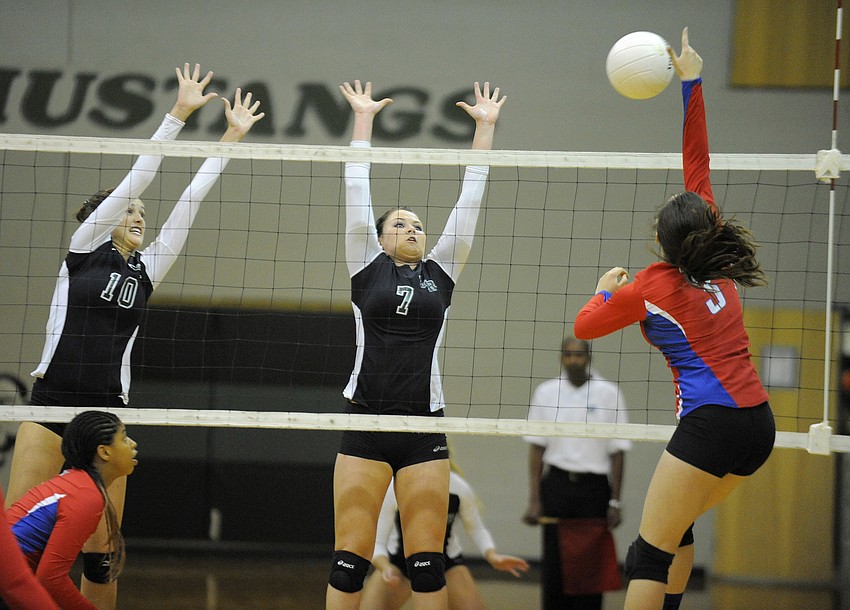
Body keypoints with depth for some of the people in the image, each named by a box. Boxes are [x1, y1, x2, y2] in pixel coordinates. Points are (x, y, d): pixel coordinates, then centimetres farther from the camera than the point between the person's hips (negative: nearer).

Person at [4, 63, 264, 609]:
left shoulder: (147, 270, 13)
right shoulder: (84, 249, 5)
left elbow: (190, 201, 12)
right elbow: (137, 177, 0)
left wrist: (232, 137, 11)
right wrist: (179, 114, -1)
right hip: (52, 402, -3)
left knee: (99, 552, 1)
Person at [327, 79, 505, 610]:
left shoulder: (442, 272, 13)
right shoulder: (368, 268, 9)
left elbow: (470, 198, 13)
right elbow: (357, 189, 10)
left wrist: (486, 127, 14)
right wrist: (363, 118, 11)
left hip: (424, 427, 1)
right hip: (365, 425, -1)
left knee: (427, 560, -1)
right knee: (350, 559, -4)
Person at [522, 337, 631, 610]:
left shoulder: (608, 393, 1)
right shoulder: (546, 392, 5)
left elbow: (617, 452, 2)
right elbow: (537, 449, 5)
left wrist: (615, 501, -3)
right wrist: (534, 500, -1)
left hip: (594, 487, -1)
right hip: (557, 484, 1)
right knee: (553, 566, -1)